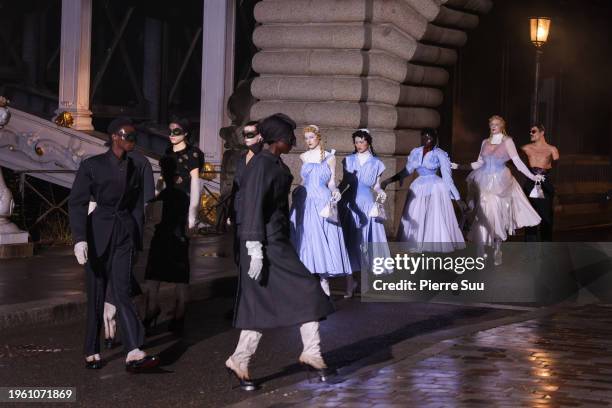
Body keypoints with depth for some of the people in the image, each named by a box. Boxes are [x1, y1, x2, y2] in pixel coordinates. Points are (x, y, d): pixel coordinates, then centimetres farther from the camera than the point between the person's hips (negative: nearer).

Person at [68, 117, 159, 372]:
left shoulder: (136, 168, 9)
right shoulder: (92, 166, -2)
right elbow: (77, 203, -6)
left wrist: (137, 240, 13)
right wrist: (79, 239, -17)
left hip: (124, 235, 2)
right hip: (98, 235, -2)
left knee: (122, 292, -11)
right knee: (96, 295, 4)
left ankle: (134, 354, -22)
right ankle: (92, 352, 16)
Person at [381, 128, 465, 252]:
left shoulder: (440, 154, -8)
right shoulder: (415, 152, 5)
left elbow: (447, 176, -8)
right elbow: (406, 171, 12)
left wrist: (456, 197, -10)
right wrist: (388, 181, 7)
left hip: (435, 189, -5)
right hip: (419, 188, 5)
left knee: (437, 221, -2)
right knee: (416, 221, 6)